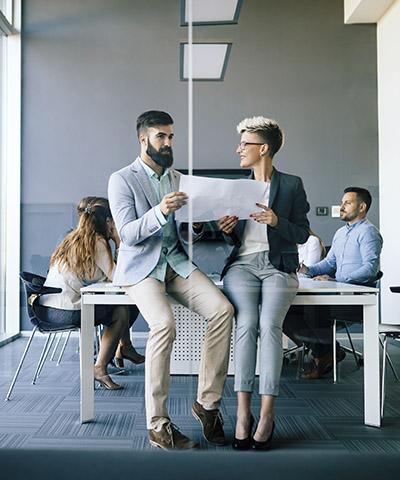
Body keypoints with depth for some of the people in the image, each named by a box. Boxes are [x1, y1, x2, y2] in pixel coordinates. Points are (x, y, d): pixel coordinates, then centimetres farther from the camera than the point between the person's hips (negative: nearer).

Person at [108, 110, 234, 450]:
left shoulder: (179, 178, 17)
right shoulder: (122, 179, -1)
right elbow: (127, 234, -12)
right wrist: (160, 212, -30)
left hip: (176, 262, 5)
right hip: (140, 267, -5)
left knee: (222, 309, -21)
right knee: (164, 323, -32)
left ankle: (208, 402, -9)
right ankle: (157, 424, -17)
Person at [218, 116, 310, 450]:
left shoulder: (292, 185, 9)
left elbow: (302, 234, 5)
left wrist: (277, 221, -13)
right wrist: (227, 230, -3)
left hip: (278, 265, -2)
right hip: (243, 264, 2)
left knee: (269, 325, -27)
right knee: (247, 323, -25)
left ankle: (267, 414, -23)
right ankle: (243, 412, -23)